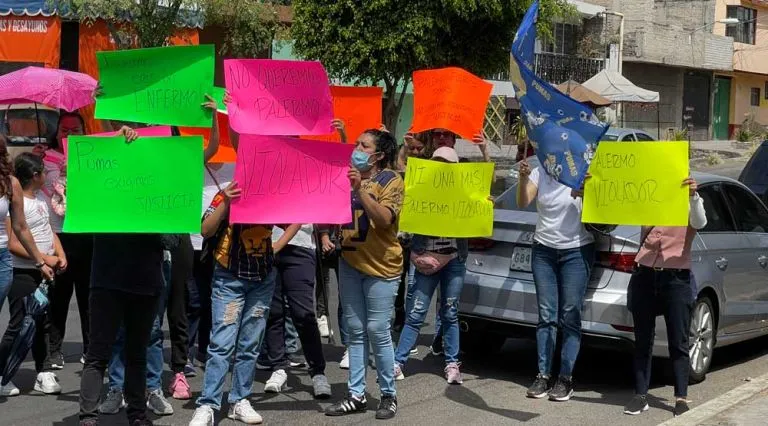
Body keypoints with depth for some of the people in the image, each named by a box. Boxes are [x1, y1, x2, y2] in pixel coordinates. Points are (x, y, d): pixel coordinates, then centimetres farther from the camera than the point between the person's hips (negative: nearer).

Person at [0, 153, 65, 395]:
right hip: (23, 273, -8)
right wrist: (45, 258, -19)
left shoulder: (41, 198, 9)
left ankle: (43, 374, 19)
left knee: (41, 323, 12)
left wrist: (61, 255, 2)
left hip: (43, 272, 8)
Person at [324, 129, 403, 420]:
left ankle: (389, 395, 7)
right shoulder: (348, 175, 10)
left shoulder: (390, 180, -7)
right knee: (355, 331, 6)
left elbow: (384, 219, -20)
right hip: (350, 262, 6)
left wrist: (360, 190, -27)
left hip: (380, 265, -6)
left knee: (378, 331, -5)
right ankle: (356, 395, 10)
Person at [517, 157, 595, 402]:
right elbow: (523, 203, -12)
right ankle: (543, 375, 5)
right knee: (546, 316, 1)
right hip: (543, 250, 2)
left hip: (576, 252, -2)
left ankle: (566, 379, 1)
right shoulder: (539, 174, 0)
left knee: (570, 317, -3)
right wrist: (523, 179, -30)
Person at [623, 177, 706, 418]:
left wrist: (693, 196, -38)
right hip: (645, 276, 3)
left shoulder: (689, 202, 1)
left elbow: (699, 223, -18)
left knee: (678, 342, 0)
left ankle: (681, 398, 6)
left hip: (676, 278, -3)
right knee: (643, 341, 6)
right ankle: (641, 396, 12)